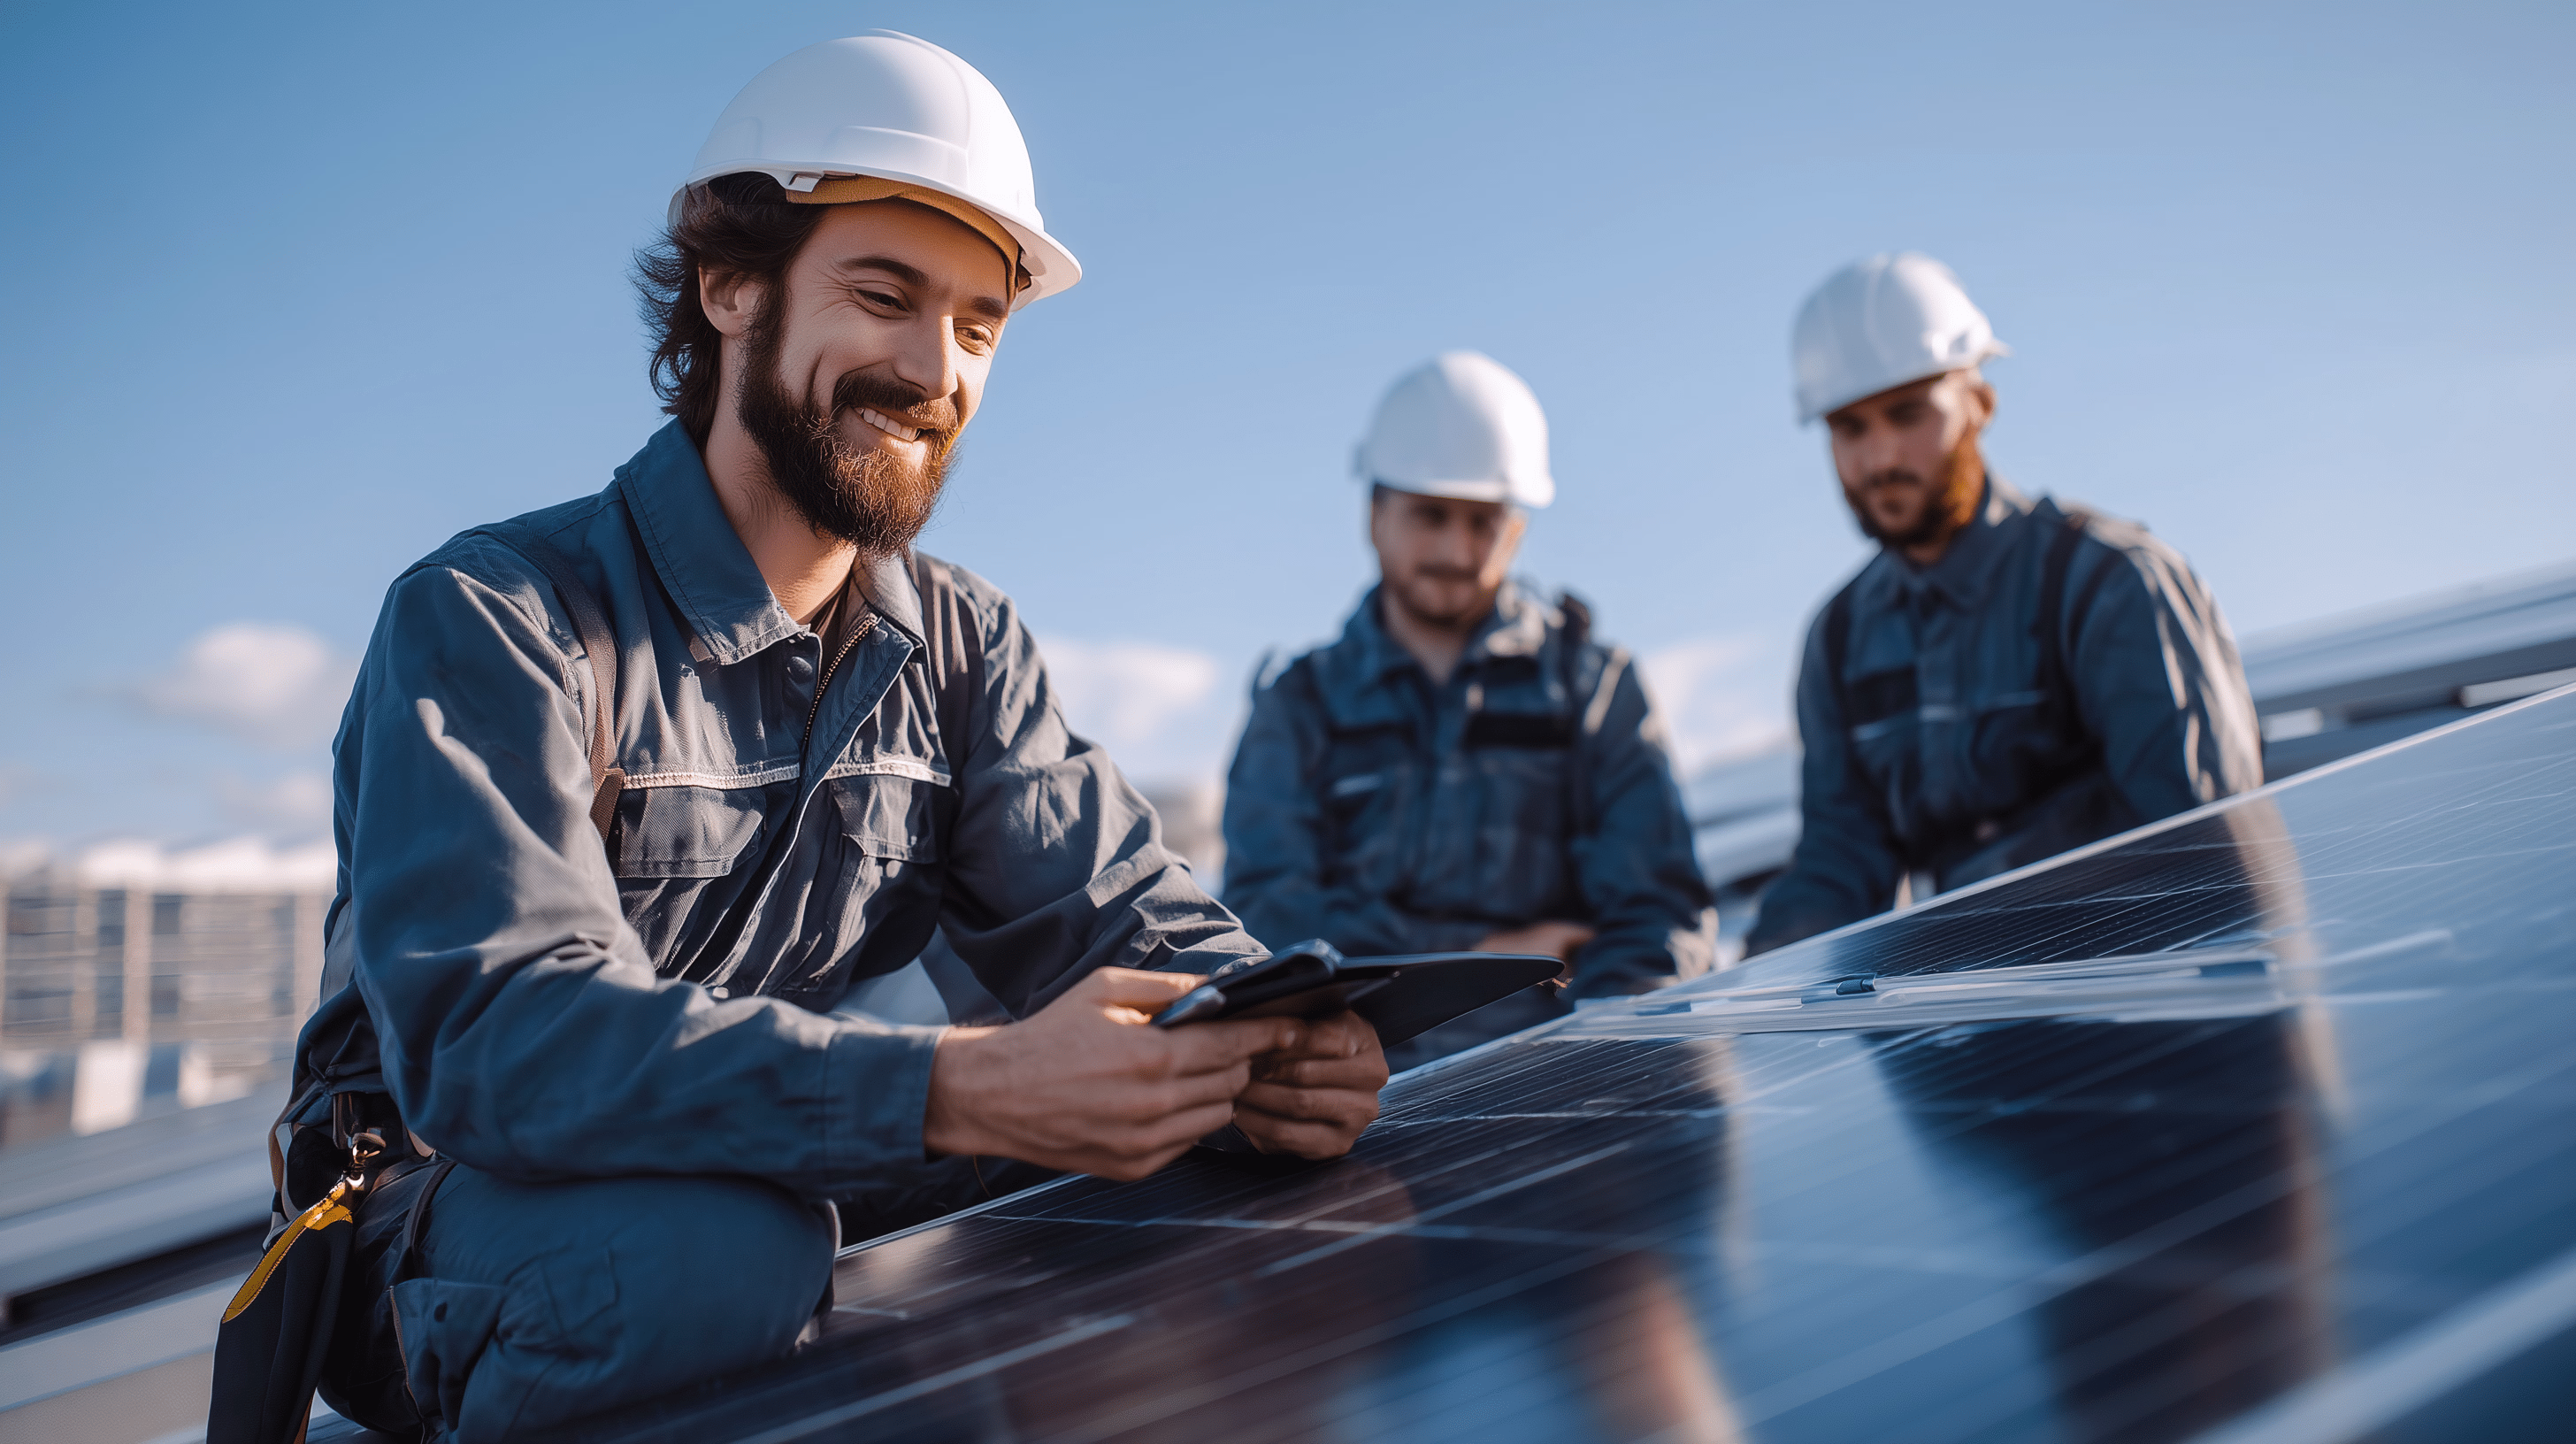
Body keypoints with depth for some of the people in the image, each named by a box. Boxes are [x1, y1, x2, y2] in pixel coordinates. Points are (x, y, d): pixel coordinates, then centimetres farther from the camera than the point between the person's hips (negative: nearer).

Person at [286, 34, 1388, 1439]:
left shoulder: (962, 646, 4)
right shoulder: (491, 617, -17)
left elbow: (1116, 912, -4)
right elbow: (489, 1032, -31)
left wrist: (1263, 1035, -30)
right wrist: (960, 1089, -44)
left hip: (787, 1193, 5)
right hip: (452, 1238, -5)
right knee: (717, 1248, -37)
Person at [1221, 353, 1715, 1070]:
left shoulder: (1592, 682, 17)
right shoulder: (1297, 707, 17)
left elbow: (1662, 911, 7)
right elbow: (1262, 917, 4)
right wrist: (1482, 953, -1)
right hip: (1358, 1068, 1)